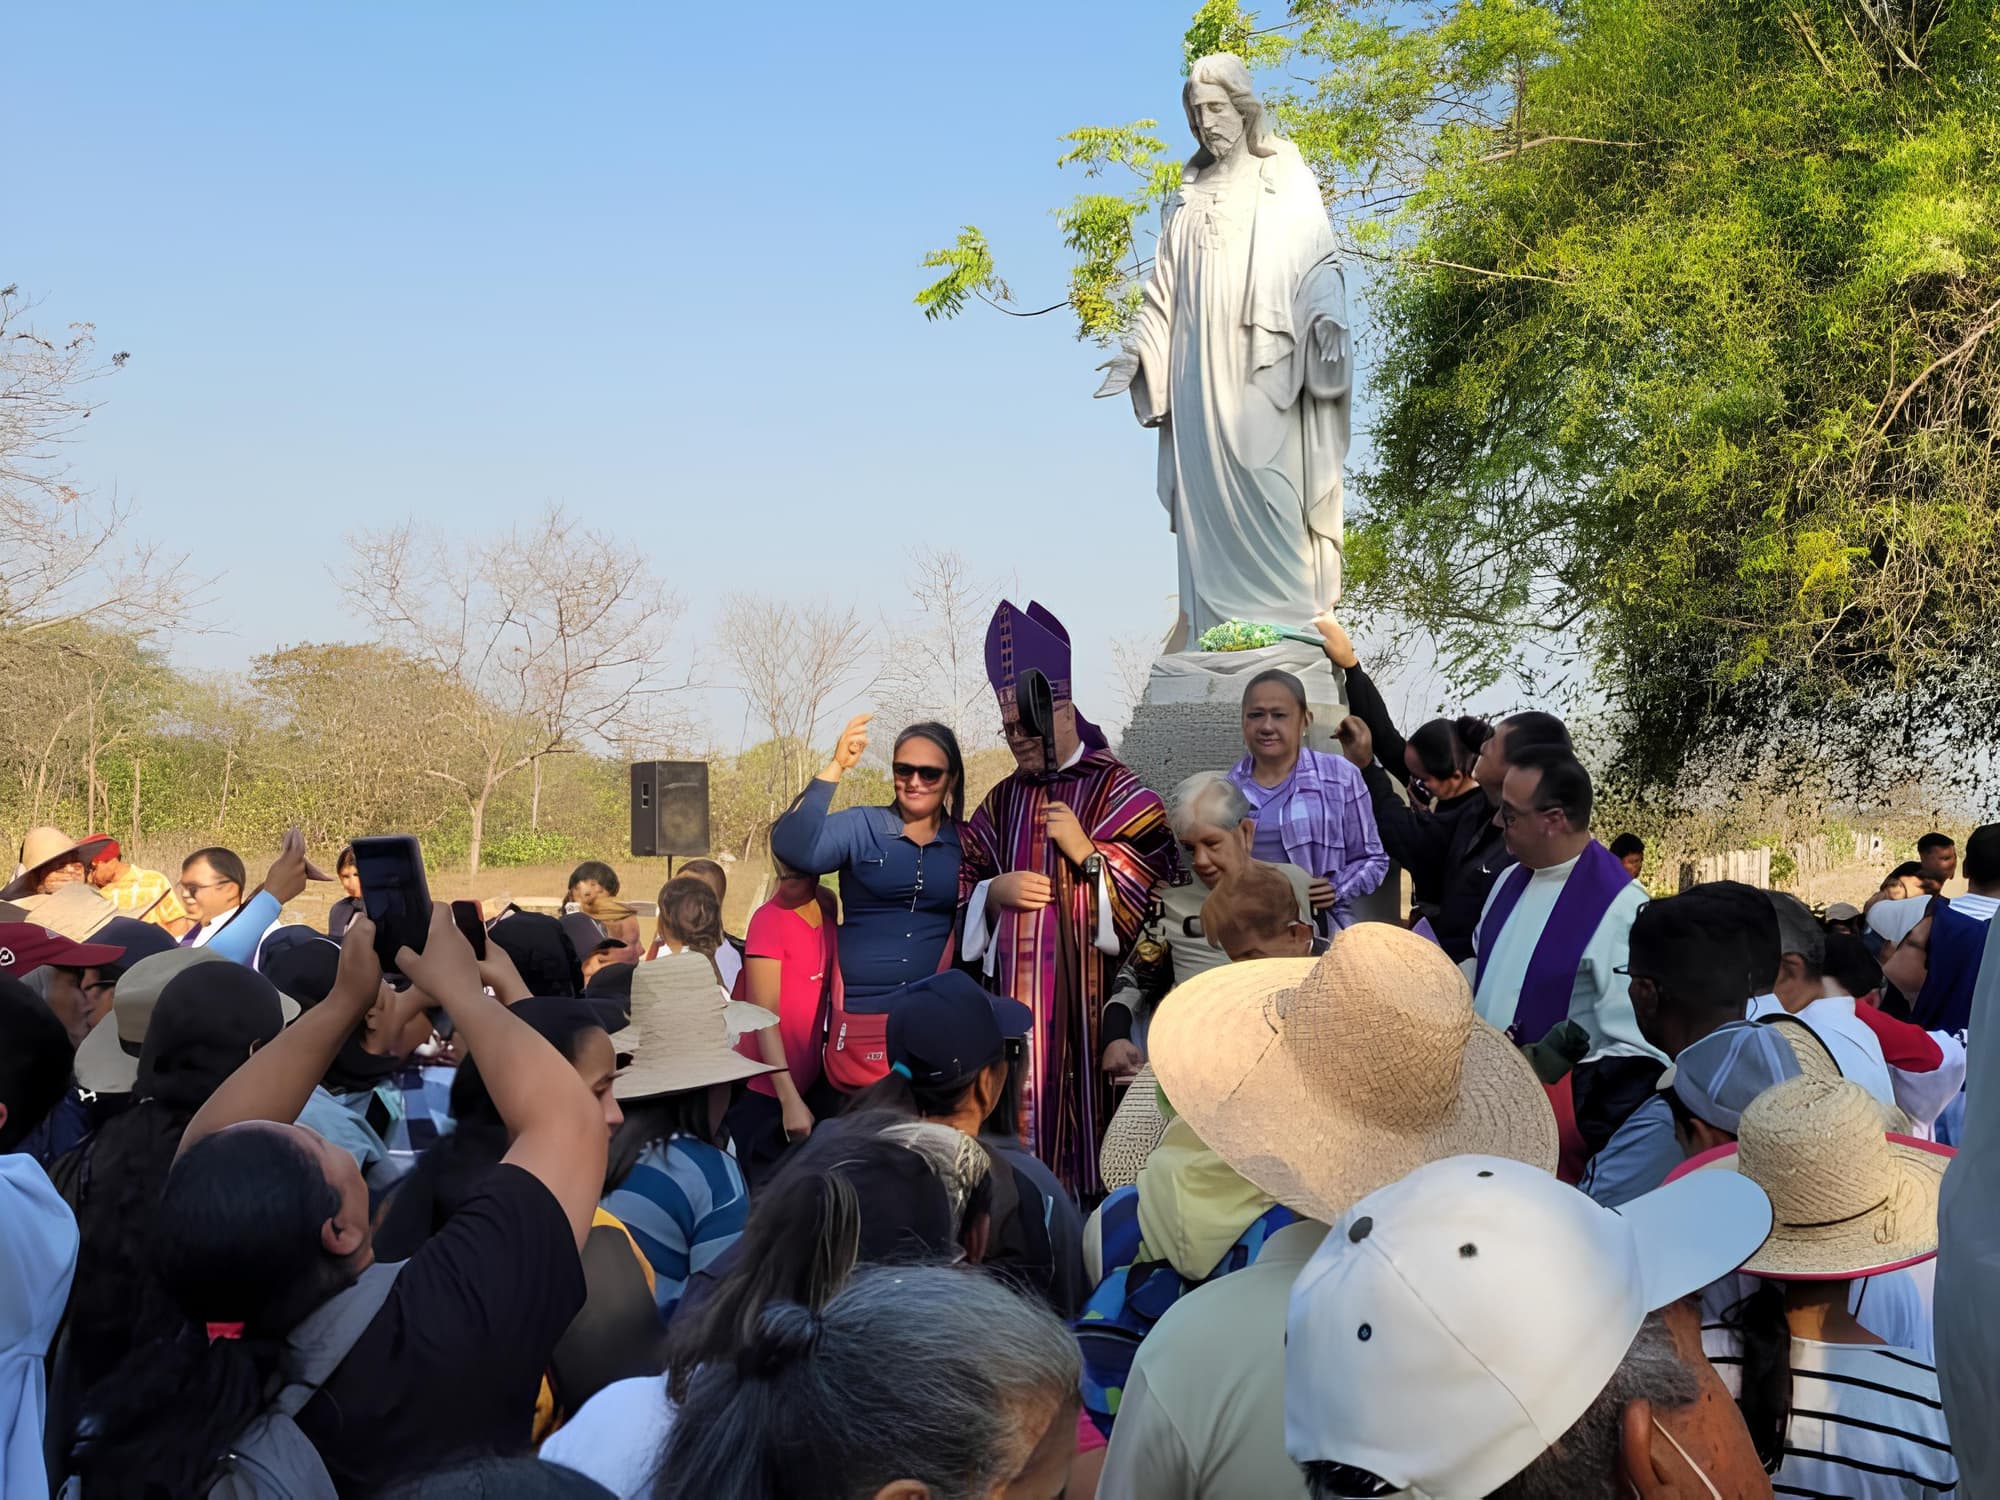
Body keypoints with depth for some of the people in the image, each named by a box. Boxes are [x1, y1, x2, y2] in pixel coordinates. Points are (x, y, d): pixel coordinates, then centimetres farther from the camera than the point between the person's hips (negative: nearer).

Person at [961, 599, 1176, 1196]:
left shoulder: (1117, 790, 0)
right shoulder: (1003, 800, 17)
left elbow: (1153, 879, -7)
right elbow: (966, 882, 20)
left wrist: (1087, 854, -17)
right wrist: (995, 891, -1)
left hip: (1088, 984, -4)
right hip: (1017, 987, 4)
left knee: (1085, 1100, -6)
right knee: (1026, 1097, 1)